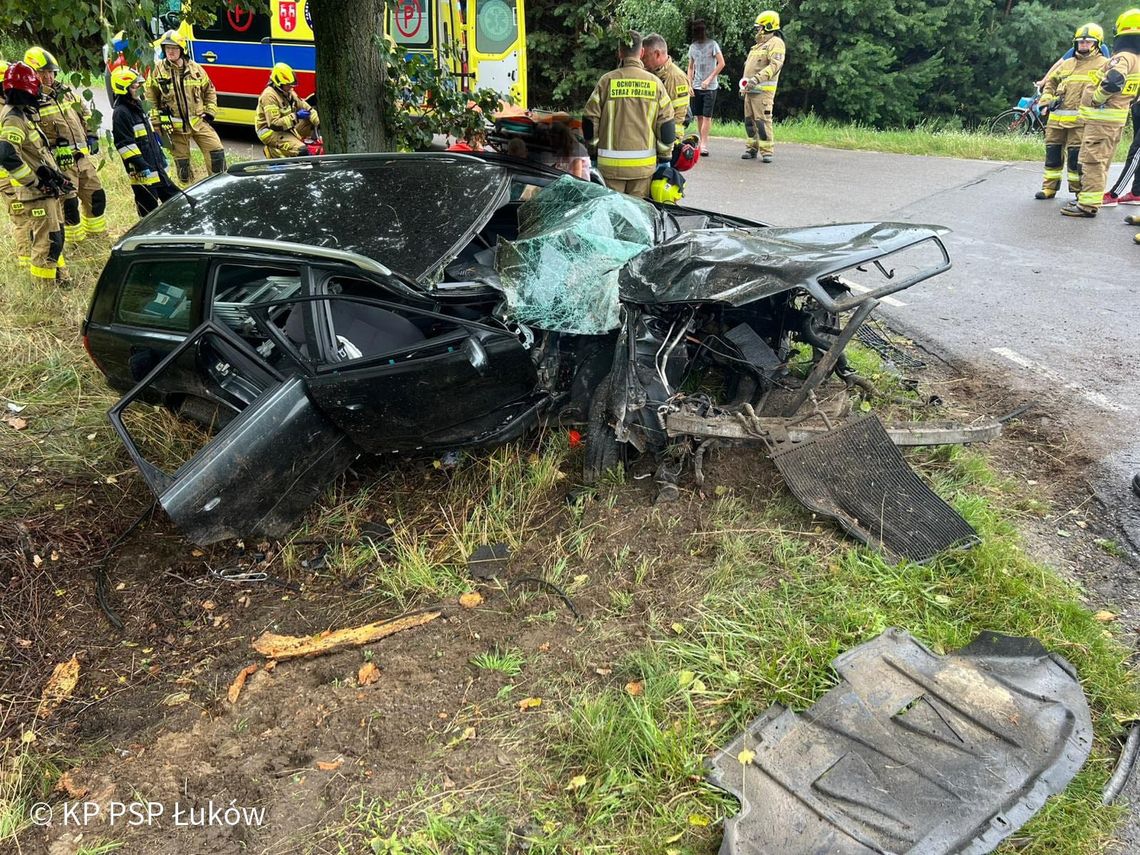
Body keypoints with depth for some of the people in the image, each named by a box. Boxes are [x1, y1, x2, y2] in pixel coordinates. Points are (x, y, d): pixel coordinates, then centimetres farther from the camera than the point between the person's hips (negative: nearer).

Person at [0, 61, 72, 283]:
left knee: (54, 235, 19)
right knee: (47, 240, -6)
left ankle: (59, 278, 30)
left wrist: (55, 175, 16)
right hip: (36, 192, -10)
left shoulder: (23, 113, 14)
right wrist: (35, 181, -23)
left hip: (45, 189, 10)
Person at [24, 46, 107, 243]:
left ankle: (98, 234, 28)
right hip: (59, 162, -7)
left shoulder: (66, 91, 13)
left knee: (96, 195, 12)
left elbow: (85, 115, 27)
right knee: (68, 203, -7)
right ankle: (75, 240, 5)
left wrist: (91, 136, 18)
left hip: (82, 156, 7)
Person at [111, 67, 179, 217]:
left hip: (156, 167, 10)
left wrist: (161, 156, 23)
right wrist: (141, 165, -22)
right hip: (142, 171, -10)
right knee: (149, 207, -4)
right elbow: (124, 144, -19)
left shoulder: (137, 107, 16)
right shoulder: (120, 113, -14)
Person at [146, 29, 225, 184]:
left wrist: (210, 112, 6)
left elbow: (209, 90, 15)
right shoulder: (157, 69, -3)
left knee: (216, 150, -6)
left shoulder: (194, 68, 2)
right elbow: (151, 98, 2)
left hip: (198, 121, 1)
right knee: (181, 160, 5)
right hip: (176, 125, -1)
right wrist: (157, 122, -1)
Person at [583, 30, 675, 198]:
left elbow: (590, 119, 0)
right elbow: (666, 123, 3)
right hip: (644, 164, 1)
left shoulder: (607, 81, -3)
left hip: (611, 164, -1)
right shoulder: (655, 83, 1)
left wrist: (593, 144, 17)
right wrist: (665, 158, 13)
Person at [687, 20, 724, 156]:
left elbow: (721, 63, -9)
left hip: (710, 87, -5)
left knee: (707, 116, -8)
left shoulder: (712, 44, -4)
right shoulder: (692, 47, 10)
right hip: (696, 87, 5)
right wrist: (690, 84, 3)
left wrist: (709, 79, -14)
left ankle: (704, 145, -9)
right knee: (699, 116, 5)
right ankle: (701, 143, 12)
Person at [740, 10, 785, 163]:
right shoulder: (759, 44, 23)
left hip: (763, 90, -9)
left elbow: (776, 64, -19)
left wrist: (757, 78, -28)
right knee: (749, 120, 9)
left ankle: (766, 151, -10)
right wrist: (744, 85, 23)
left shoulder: (775, 43, -6)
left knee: (763, 120, -12)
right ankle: (752, 148, 17)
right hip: (750, 89, 9)